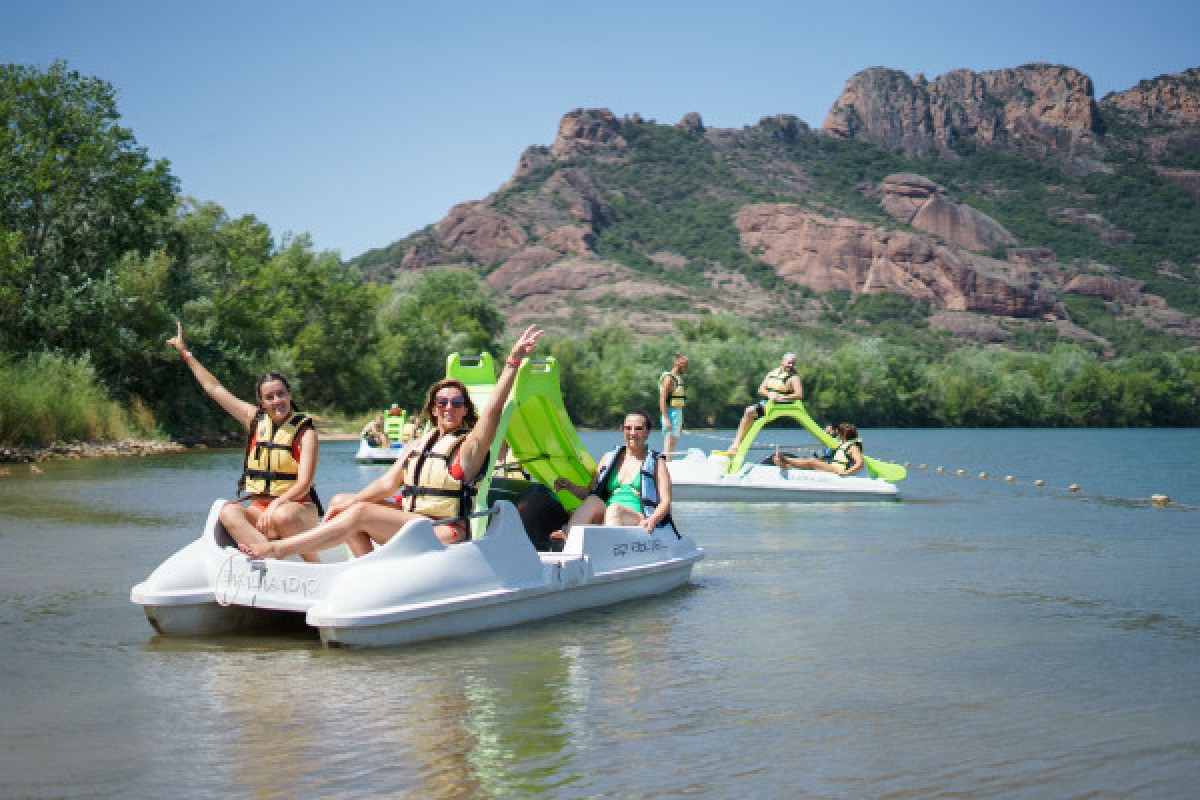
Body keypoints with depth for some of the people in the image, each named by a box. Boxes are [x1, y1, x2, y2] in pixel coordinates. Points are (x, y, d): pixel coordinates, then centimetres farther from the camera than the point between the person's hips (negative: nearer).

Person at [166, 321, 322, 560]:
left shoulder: (305, 431, -3)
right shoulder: (254, 419, 11)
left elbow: (304, 484, -12)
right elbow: (213, 388, 18)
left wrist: (275, 506, -28)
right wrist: (185, 352, 20)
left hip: (296, 507, -5)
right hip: (258, 508, 5)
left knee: (282, 517, -39)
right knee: (229, 513, -27)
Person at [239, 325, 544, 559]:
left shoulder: (469, 445, -4)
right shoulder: (418, 444, 18)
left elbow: (493, 408, -18)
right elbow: (388, 483, 12)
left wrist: (513, 361, -27)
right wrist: (350, 502, 0)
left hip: (444, 533, -9)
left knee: (359, 513, -22)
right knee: (340, 503, 5)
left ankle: (279, 549, -17)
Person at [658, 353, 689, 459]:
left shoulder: (679, 378, 17)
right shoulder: (669, 378, -12)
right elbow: (662, 400, -18)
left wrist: (681, 421, 21)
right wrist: (666, 420, -24)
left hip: (678, 414, 10)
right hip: (670, 414, -10)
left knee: (672, 446, 11)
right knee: (668, 446, -13)